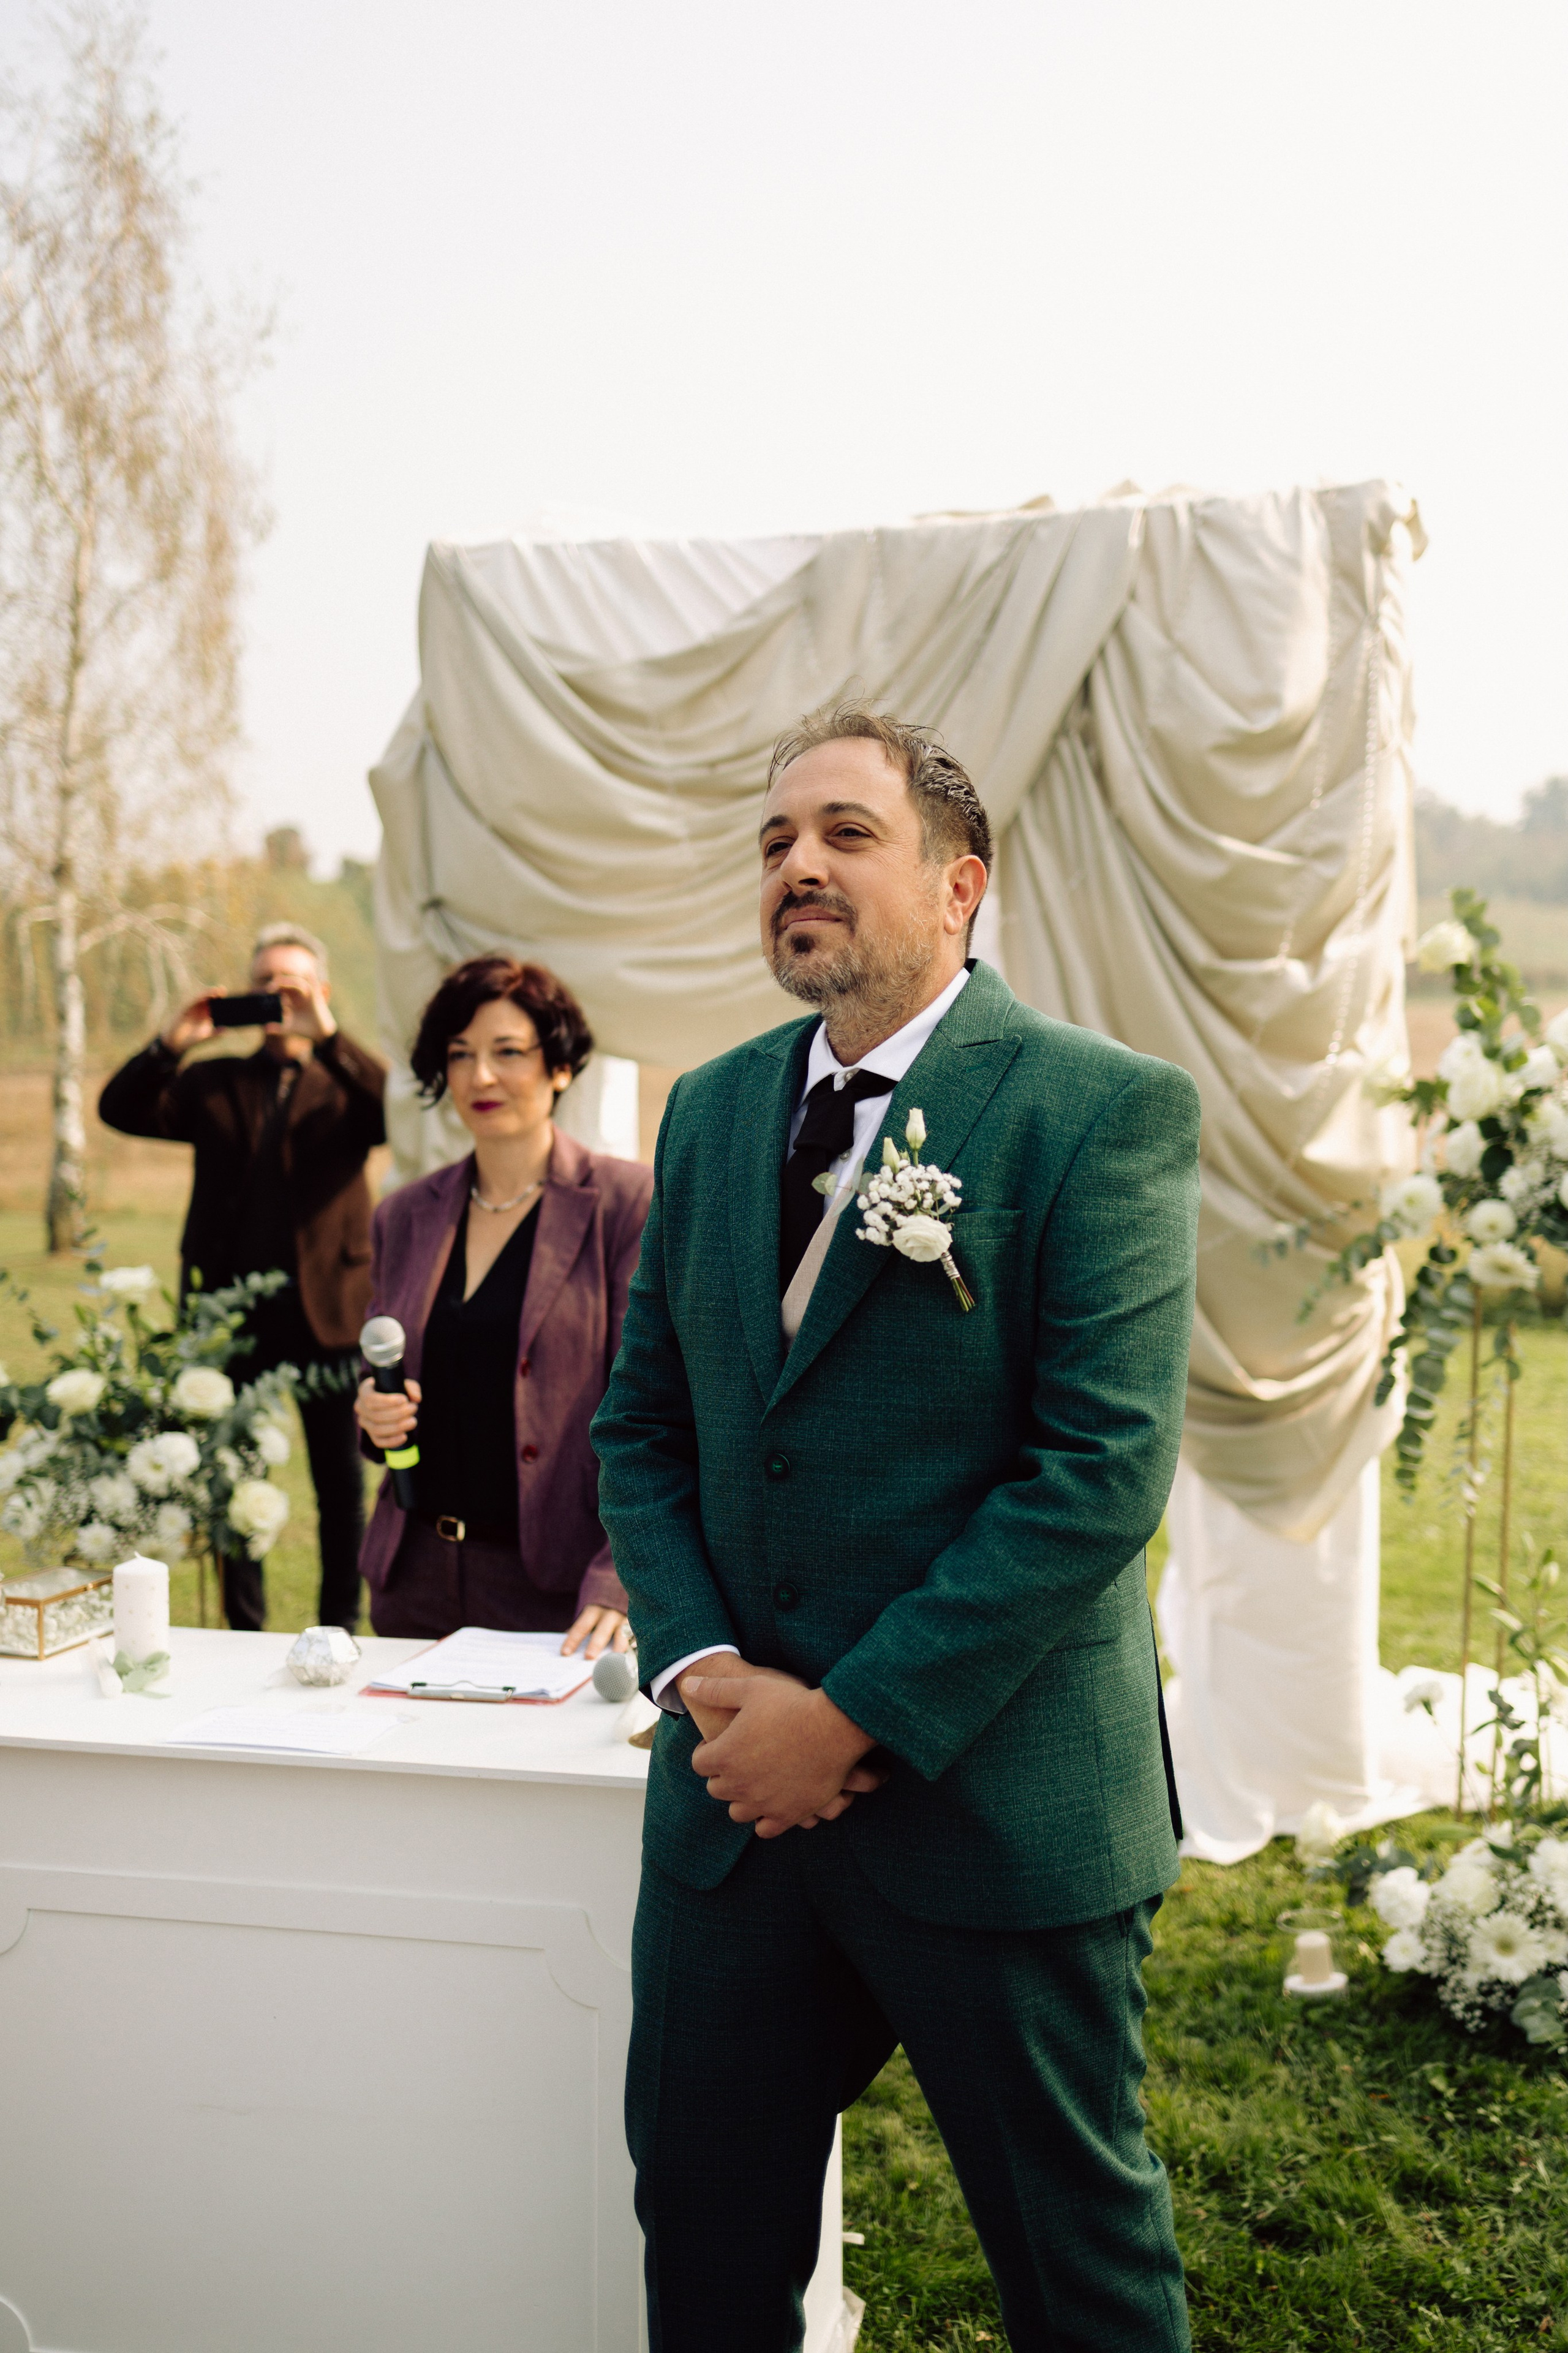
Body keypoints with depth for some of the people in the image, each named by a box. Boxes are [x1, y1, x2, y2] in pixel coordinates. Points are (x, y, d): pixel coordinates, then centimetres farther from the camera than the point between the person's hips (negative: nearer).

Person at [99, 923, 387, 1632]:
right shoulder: (216, 1083, 12)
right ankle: (245, 1631, 21)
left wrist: (326, 1037, -23)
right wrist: (173, 1042, -12)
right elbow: (120, 1110, 2)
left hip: (326, 1308, -2)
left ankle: (341, 1626, 19)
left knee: (341, 1481, 6)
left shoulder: (345, 1082, 5)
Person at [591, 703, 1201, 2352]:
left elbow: (1104, 1468, -18)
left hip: (996, 1802, -5)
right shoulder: (711, 1111, 8)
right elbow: (640, 1424, 10)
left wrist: (854, 1715, -18)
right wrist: (700, 1667, -7)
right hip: (736, 1791, 5)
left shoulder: (1108, 1111, -11)